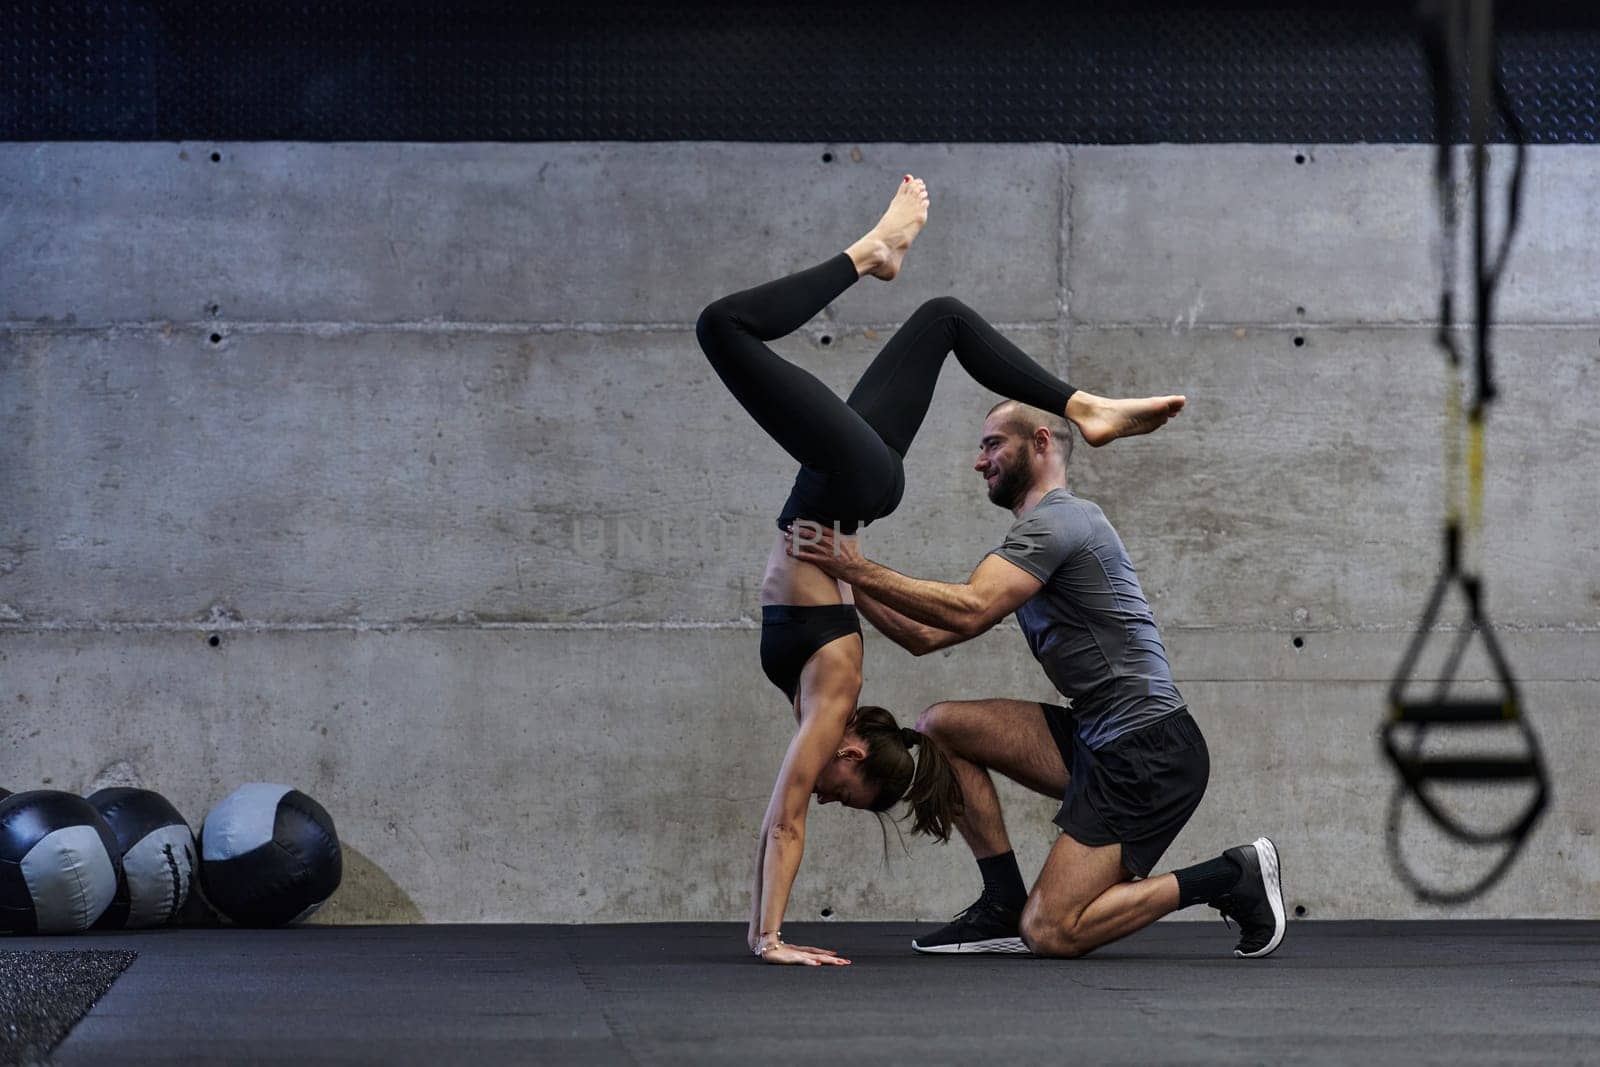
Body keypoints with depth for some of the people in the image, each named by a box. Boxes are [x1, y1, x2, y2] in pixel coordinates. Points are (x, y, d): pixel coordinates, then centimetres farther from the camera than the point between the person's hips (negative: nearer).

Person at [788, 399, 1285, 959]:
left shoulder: (1057, 518, -10)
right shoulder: (1031, 540, 22)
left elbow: (967, 612, -24)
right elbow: (924, 634, 18)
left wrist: (859, 569, -20)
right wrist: (848, 579, 10)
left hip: (1149, 754, -10)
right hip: (1100, 741, 10)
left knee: (1049, 933, -15)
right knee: (940, 726, 4)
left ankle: (1234, 878, -3)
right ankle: (1006, 905, 5)